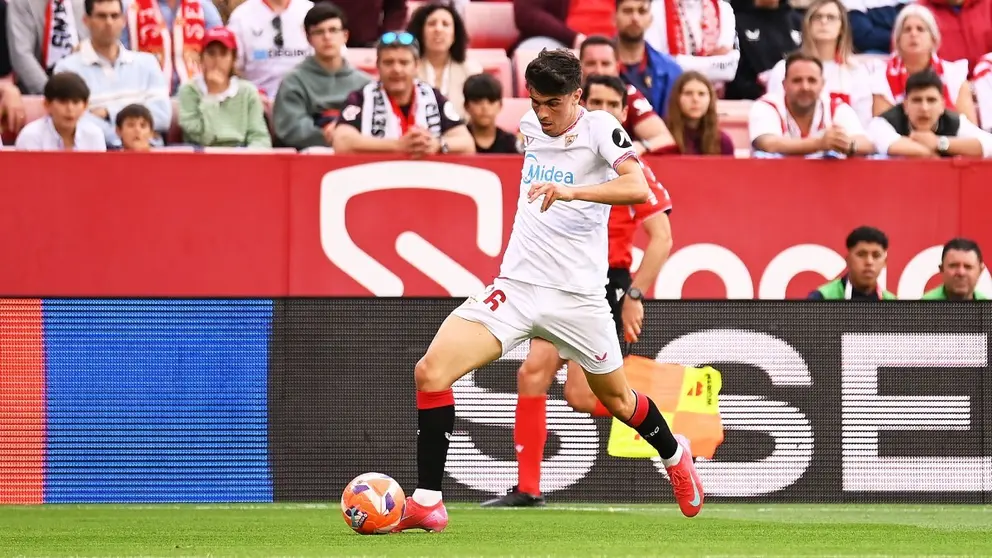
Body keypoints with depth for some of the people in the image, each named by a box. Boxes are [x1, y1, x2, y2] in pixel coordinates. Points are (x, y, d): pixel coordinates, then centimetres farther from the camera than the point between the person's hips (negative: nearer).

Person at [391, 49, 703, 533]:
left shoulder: (599, 128, -10)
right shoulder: (530, 126, 8)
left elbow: (637, 188, -27)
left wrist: (572, 191, -40)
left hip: (577, 295, -4)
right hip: (515, 287, 4)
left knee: (616, 398, 15)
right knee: (430, 370, -16)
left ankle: (675, 456, 49)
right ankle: (427, 503, -12)